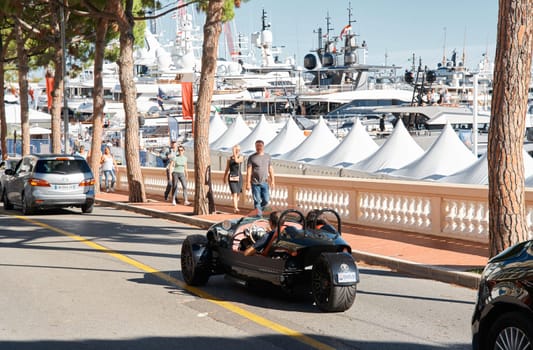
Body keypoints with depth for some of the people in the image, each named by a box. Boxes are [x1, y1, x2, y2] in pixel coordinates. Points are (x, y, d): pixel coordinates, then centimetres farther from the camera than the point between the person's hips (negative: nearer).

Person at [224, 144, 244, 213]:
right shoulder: (229, 158, 5)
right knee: (234, 194, -14)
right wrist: (225, 178, 19)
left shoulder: (241, 157, 1)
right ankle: (236, 208, -22)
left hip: (239, 177, 1)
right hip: (231, 177, -1)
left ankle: (235, 207, 31)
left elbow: (236, 161, -23)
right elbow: (227, 169, 13)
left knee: (237, 194, 11)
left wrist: (235, 153, -21)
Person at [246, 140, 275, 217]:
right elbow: (248, 171, -5)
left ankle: (259, 209, 26)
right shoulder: (252, 157, -3)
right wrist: (248, 183, -10)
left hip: (265, 183, 3)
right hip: (255, 183, -3)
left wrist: (272, 181, 4)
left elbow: (270, 170, 10)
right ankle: (259, 213, 6)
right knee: (257, 201, -3)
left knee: (266, 200, 1)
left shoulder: (268, 157, 8)